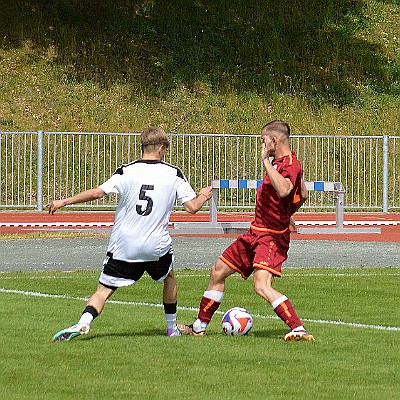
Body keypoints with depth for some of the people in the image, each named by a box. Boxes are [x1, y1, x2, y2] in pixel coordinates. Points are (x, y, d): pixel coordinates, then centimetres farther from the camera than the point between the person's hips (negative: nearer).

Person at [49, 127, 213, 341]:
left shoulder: (127, 171, -3)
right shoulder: (174, 174, 0)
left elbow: (97, 192, -12)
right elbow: (192, 207, -1)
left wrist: (64, 201, -4)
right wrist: (203, 196, 22)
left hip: (123, 246, -1)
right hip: (156, 246, 1)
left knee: (104, 289, 2)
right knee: (169, 278, 29)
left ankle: (84, 322, -22)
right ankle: (172, 328, 35)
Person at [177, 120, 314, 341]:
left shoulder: (290, 164, -18)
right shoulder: (278, 160, 11)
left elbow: (283, 190, -42)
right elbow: (303, 194, 25)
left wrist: (265, 160, -36)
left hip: (272, 236, -10)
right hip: (256, 232, 10)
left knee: (262, 285, -28)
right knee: (217, 272, 17)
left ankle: (299, 330, -30)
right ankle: (199, 327, 31)